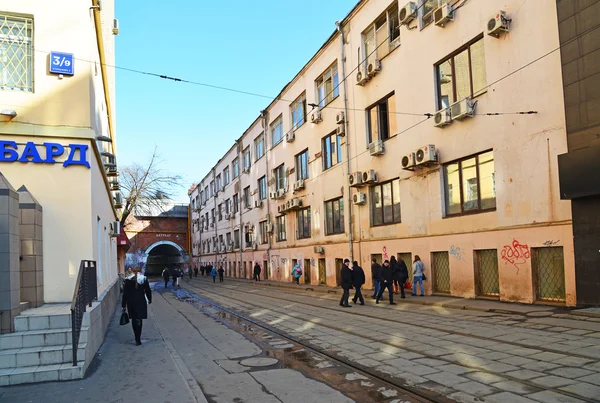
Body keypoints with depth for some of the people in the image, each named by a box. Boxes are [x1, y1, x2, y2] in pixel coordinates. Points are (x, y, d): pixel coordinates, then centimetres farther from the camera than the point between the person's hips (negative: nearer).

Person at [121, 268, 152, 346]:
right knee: (138, 320, 1)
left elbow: (125, 294, -1)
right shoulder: (144, 279, -2)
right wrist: (149, 299, 21)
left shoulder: (128, 280, 0)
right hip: (141, 302, -1)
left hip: (130, 302, 2)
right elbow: (148, 291, 4)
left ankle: (137, 338, 23)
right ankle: (138, 340, -5)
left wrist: (123, 305, 2)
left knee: (134, 320, 15)